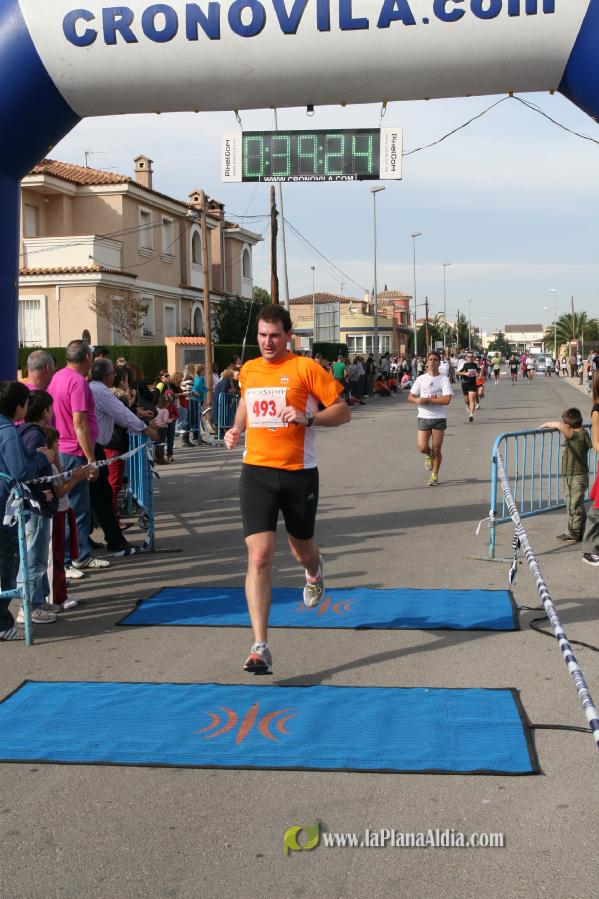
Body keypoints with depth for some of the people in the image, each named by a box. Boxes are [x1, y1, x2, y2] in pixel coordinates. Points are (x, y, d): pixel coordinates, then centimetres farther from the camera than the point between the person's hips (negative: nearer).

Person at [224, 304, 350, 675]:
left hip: (299, 473, -2)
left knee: (302, 549, 16)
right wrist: (236, 429, 11)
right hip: (257, 471, 2)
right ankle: (260, 647, -11)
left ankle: (314, 571, 58)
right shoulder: (248, 371, 8)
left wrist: (307, 417, -22)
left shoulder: (306, 368, -6)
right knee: (259, 557, -11)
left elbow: (343, 412, -6)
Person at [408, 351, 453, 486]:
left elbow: (447, 400, -15)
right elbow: (410, 397, 7)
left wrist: (427, 400, -16)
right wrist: (418, 400, -15)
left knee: (436, 449, 0)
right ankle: (429, 455, 30)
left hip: (439, 418, -2)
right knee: (422, 447, -7)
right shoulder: (421, 379, 6)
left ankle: (434, 475, 17)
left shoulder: (444, 379, -3)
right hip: (423, 417, 2)